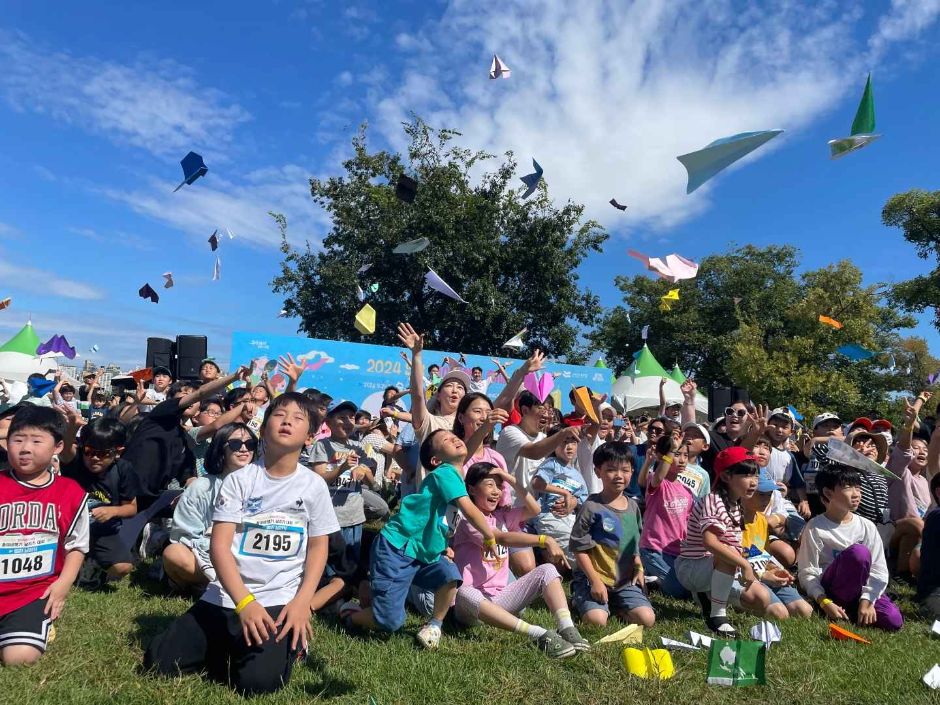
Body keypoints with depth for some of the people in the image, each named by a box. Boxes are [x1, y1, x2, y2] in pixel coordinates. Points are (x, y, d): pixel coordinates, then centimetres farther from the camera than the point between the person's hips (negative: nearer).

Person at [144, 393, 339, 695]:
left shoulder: (314, 485, -1)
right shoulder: (239, 479, -2)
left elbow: (318, 547, 2)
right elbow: (219, 545, -9)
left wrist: (302, 603, -13)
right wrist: (244, 602, -21)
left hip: (280, 601, -2)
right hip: (226, 597, 2)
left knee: (259, 680, -23)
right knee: (158, 661, -8)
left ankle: (288, 643, 10)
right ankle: (231, 645, 17)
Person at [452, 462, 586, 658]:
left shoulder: (502, 515, 12)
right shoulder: (468, 520, -10)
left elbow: (534, 509, -1)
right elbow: (503, 538, -26)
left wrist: (511, 479, -4)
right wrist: (544, 540, -35)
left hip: (499, 598, 7)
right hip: (471, 604, -6)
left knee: (547, 570, -9)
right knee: (464, 593, -42)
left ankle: (567, 629, -29)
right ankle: (541, 635, -50)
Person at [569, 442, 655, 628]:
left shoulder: (633, 506, 8)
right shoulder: (592, 507, -12)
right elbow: (579, 548, -11)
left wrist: (639, 568, 8)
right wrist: (595, 581, -15)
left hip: (625, 580, 5)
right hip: (593, 577, -5)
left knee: (647, 619, -12)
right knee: (597, 620, -25)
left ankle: (614, 605, 14)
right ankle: (579, 598, 8)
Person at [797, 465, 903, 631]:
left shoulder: (867, 526, 3)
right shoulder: (815, 528, -8)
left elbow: (879, 570, -1)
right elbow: (807, 573, -9)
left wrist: (867, 600, -14)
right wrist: (825, 603, -21)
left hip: (861, 588, 5)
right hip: (829, 589, -4)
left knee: (894, 621, -24)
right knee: (859, 551, -30)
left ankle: (849, 607, 1)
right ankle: (842, 604, -14)